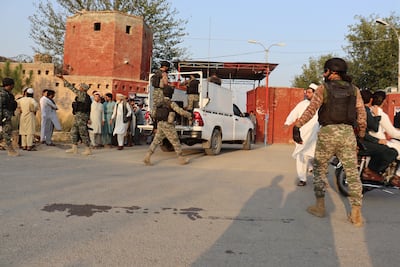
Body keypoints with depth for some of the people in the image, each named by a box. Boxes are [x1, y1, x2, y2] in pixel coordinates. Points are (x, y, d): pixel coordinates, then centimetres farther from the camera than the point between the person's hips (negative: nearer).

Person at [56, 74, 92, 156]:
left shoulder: (83, 94, -10)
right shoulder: (82, 96, 18)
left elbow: (72, 88, -11)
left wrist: (63, 79, -8)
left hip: (81, 116, -10)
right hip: (78, 117, 10)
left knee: (83, 133, -5)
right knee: (73, 132, 13)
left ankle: (88, 149, 0)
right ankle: (74, 148, 17)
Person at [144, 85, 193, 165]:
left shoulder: (161, 103, 14)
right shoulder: (171, 103, -11)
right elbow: (181, 112, -16)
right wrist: (189, 115, 2)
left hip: (160, 125, 7)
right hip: (168, 126, -7)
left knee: (156, 142, 7)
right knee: (176, 142, 4)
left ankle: (147, 157, -3)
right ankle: (181, 159, 13)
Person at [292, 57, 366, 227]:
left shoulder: (323, 89, 0)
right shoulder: (354, 90, 10)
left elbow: (311, 110, -12)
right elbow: (362, 115, 6)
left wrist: (297, 127, -15)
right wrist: (361, 135, 15)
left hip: (327, 133, -2)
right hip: (348, 133, 3)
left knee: (320, 169, 14)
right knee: (352, 173, 5)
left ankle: (320, 206, 17)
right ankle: (356, 214, 3)